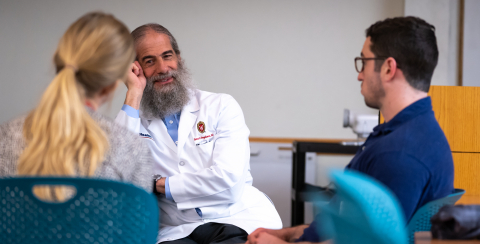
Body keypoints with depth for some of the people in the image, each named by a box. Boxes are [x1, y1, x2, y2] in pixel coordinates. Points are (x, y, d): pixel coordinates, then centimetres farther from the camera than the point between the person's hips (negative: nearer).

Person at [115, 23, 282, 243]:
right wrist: (134, 94, -3)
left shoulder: (221, 107, 8)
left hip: (241, 221, 0)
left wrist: (161, 186, -1)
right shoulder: (133, 120, 12)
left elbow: (228, 177, -6)